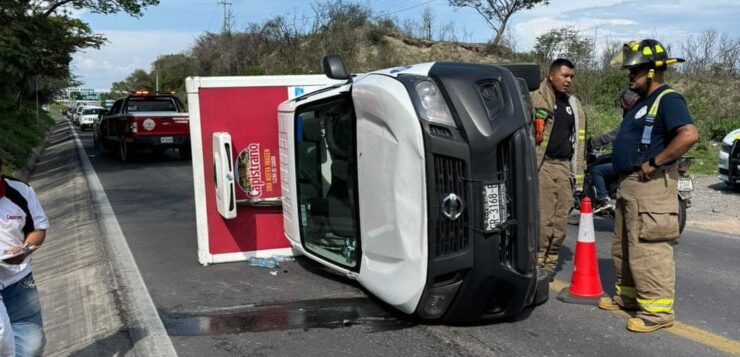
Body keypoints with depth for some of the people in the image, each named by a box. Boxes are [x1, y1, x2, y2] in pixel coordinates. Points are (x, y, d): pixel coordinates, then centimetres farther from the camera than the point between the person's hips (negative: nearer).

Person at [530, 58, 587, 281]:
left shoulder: (574, 105, 21)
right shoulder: (536, 99, -1)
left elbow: (578, 139, 24)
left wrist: (578, 173, 18)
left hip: (565, 166, 6)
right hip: (542, 166, -6)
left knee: (560, 220, 7)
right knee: (542, 219, -10)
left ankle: (549, 263, 18)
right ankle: (537, 263, -1)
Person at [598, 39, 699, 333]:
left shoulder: (667, 99, -13)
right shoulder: (644, 101, 18)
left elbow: (689, 134, -27)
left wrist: (653, 162, -23)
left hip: (651, 184, -11)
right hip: (629, 183, 11)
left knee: (648, 249, -10)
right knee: (623, 246, 17)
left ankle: (658, 309, -3)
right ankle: (629, 295, 29)